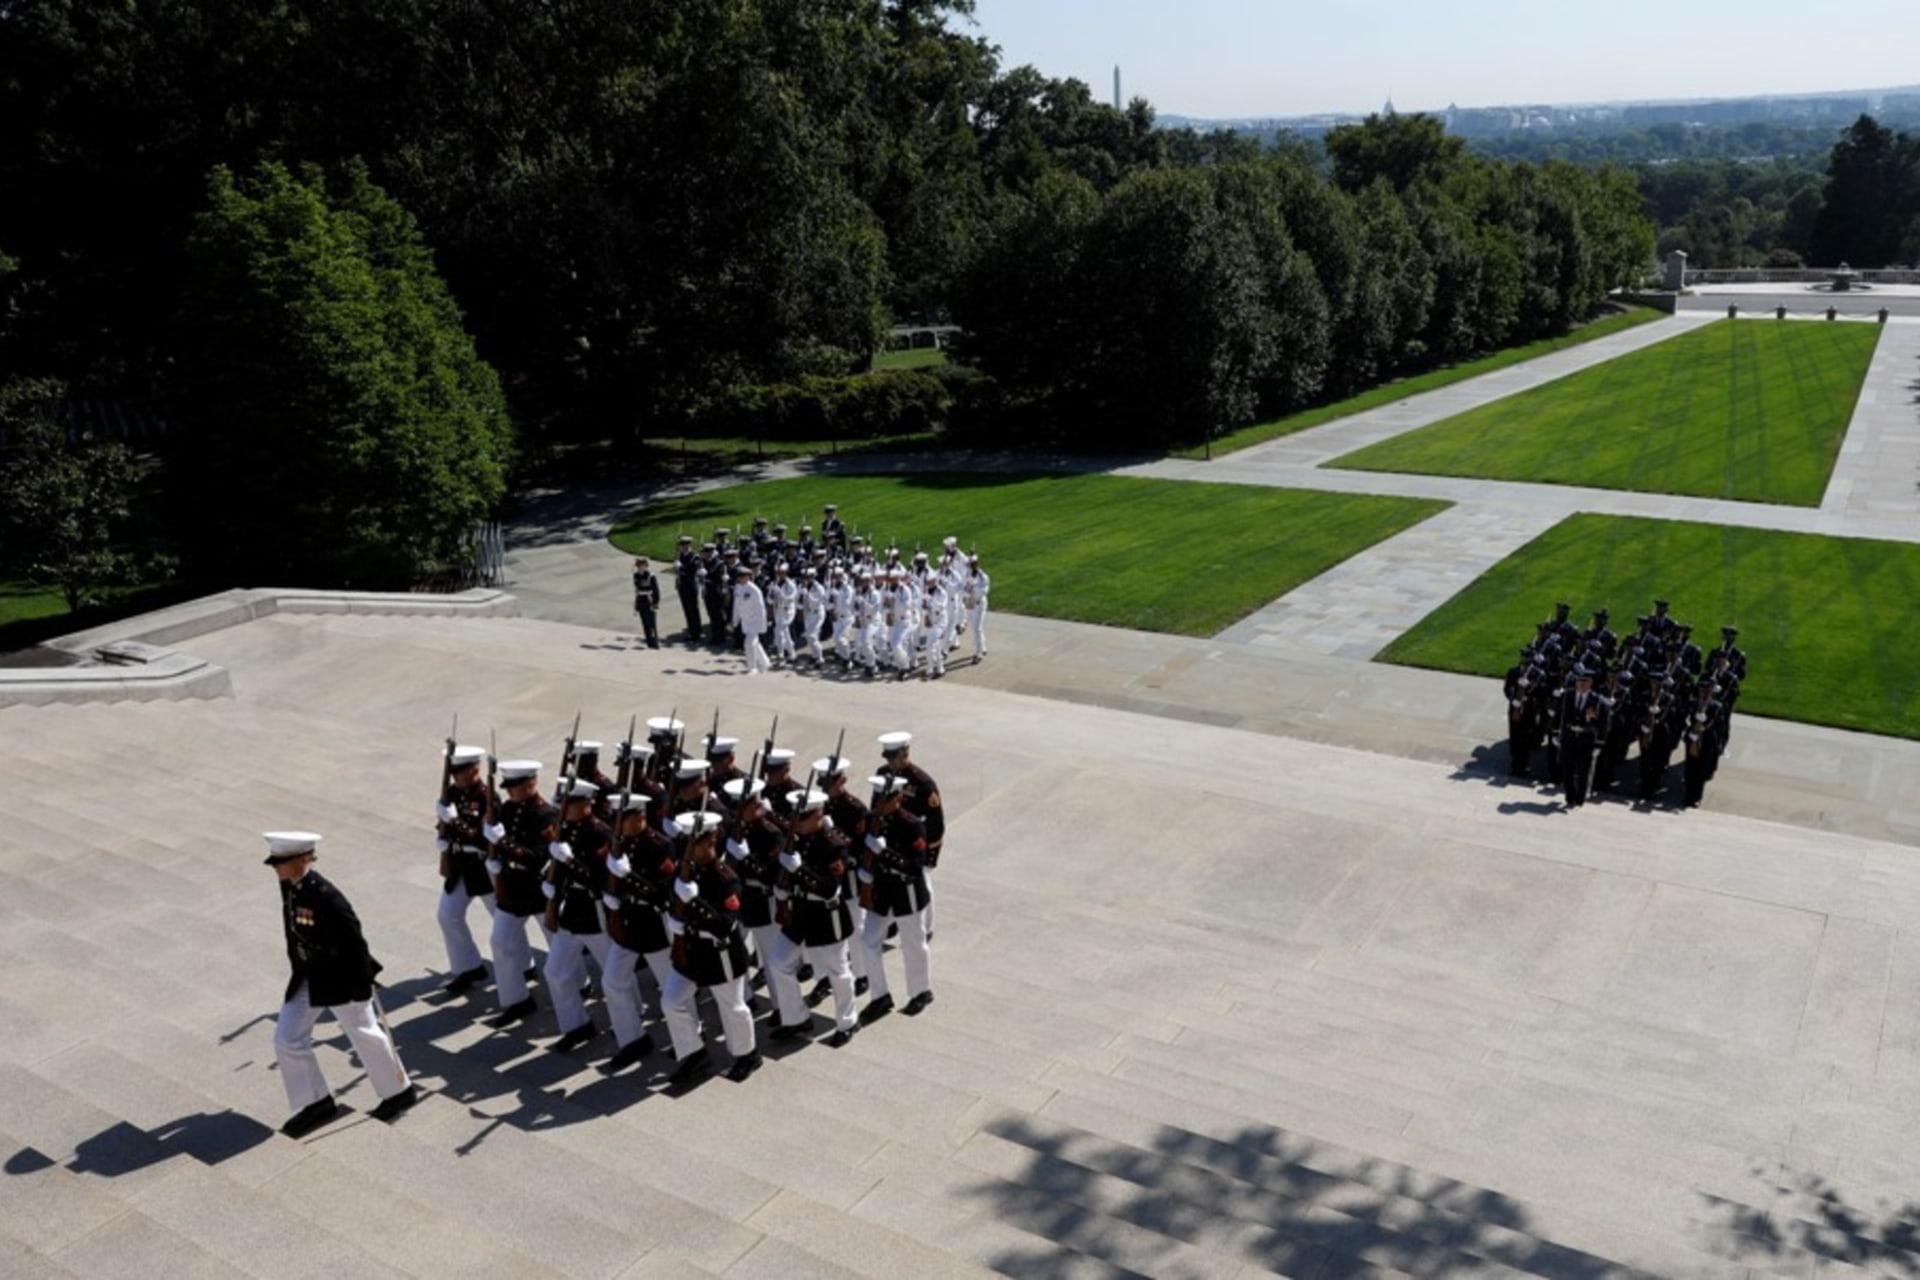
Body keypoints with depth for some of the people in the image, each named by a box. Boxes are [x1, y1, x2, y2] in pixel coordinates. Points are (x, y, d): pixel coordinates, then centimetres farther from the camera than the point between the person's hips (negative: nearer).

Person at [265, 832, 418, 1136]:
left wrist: (362, 986, -19)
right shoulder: (288, 886, -5)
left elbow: (354, 942, -25)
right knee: (287, 1039, 8)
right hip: (307, 975, 8)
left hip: (339, 977, -8)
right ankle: (317, 1102, 25)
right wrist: (298, 968, 19)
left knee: (365, 1035, 9)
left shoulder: (326, 897, -30)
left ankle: (399, 1091, 30)